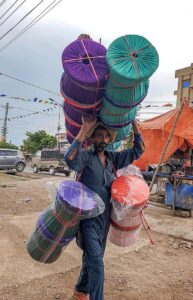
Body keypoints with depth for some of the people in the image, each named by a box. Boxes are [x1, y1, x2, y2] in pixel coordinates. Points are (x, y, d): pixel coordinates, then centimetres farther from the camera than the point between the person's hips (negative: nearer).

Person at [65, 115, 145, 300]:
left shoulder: (113, 158, 5)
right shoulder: (86, 156, -12)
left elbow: (138, 150, 7)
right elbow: (70, 158, -35)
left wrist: (133, 123, -1)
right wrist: (85, 128, -33)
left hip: (105, 216, 6)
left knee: (92, 257, 20)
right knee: (96, 261, -9)